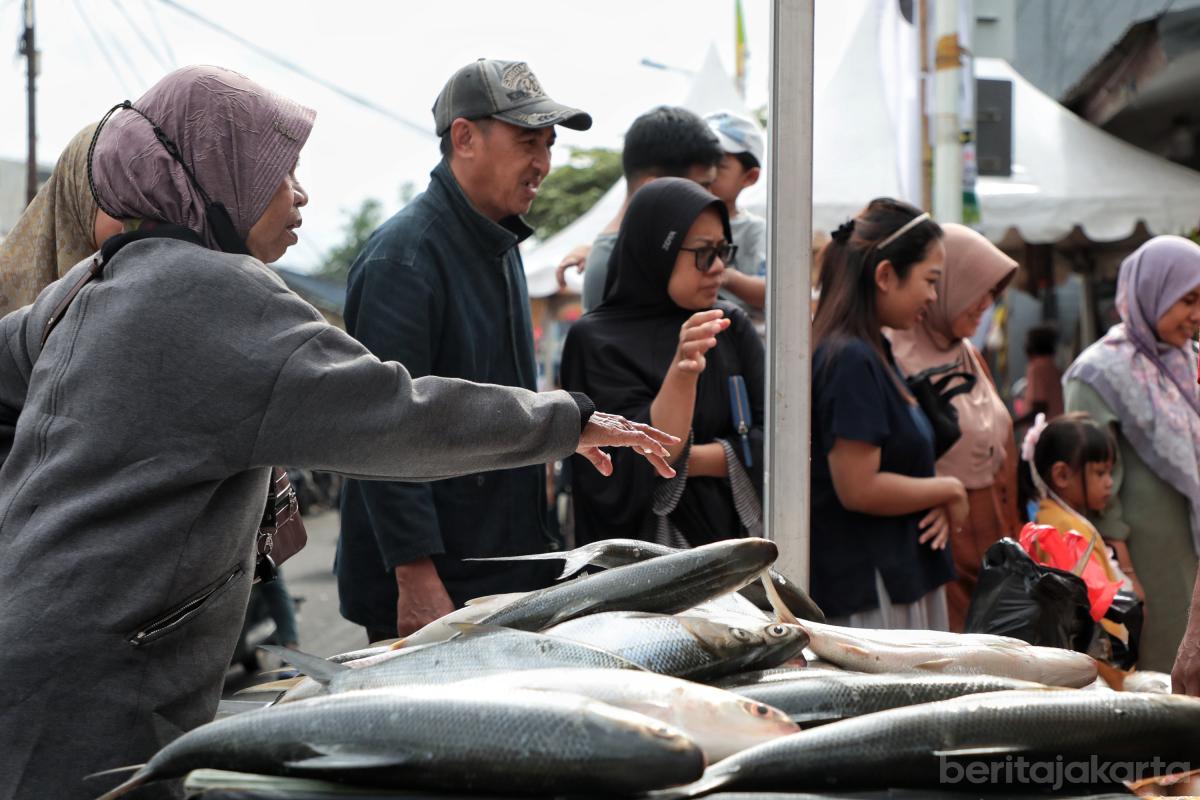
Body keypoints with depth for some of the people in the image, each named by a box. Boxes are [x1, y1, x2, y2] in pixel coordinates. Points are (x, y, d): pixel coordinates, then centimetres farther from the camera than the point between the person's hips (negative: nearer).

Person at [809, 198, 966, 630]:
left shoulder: (874, 352, 14)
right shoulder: (849, 360, -18)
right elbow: (858, 488, -23)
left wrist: (939, 503, 1)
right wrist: (950, 491, -8)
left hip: (904, 574, 10)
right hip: (867, 590, -10)